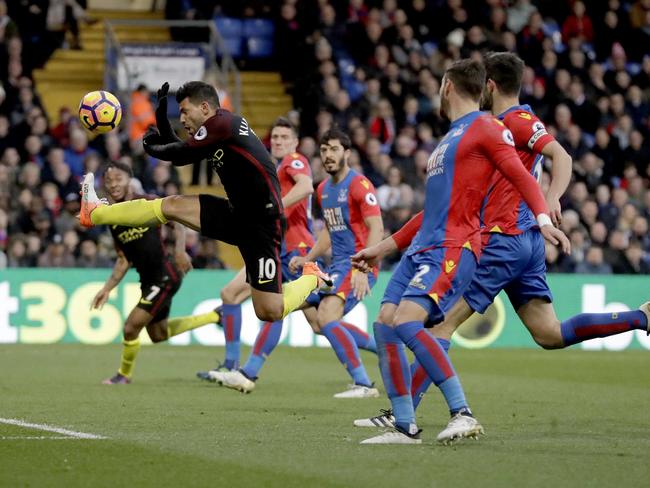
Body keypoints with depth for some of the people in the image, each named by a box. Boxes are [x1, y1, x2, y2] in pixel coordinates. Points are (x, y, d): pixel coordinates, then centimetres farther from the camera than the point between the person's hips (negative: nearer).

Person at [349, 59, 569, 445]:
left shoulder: (485, 128, 0)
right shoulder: (449, 139, 28)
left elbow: (522, 177, -11)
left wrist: (543, 218, -30)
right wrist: (382, 248, 35)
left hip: (453, 247, -9)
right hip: (421, 249, 9)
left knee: (406, 323, -25)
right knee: (384, 325, -3)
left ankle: (463, 414, -23)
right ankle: (406, 427, -1)